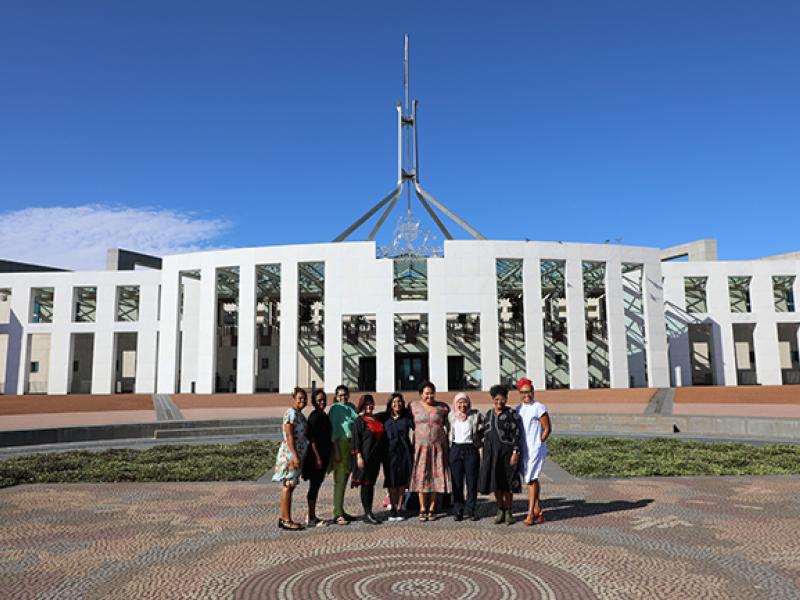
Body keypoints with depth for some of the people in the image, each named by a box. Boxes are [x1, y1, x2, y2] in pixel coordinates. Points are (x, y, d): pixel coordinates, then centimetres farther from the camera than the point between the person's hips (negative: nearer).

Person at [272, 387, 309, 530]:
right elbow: (289, 436, -20)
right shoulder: (291, 414, -14)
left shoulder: (300, 414, 15)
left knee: (289, 486, 12)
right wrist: (295, 456, -23)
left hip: (297, 454, 10)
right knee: (288, 486, -5)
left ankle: (283, 518, 18)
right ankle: (286, 521, -1)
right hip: (290, 454, -10)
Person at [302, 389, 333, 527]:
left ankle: (312, 516, 23)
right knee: (314, 486, -2)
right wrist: (318, 458, -21)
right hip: (316, 456, -9)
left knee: (316, 486, 14)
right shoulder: (314, 416, -15)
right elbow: (312, 439, -20)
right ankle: (311, 519, 5)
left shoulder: (323, 415, 13)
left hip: (323, 455, 9)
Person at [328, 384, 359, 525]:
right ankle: (337, 514, -5)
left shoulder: (351, 407, 14)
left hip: (351, 445, 7)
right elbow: (333, 430, -11)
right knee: (339, 480, -7)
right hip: (340, 445, -7)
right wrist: (336, 450, -16)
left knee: (344, 480, 12)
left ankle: (341, 511, 20)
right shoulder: (335, 409, -6)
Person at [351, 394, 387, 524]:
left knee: (371, 484, 10)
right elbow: (356, 439, -11)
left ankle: (369, 512, 16)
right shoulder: (359, 421, -5)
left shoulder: (377, 420, 15)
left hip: (376, 457, 7)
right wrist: (359, 456, -17)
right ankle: (367, 514, 0)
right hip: (365, 457, -7)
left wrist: (382, 456, 18)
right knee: (366, 484, -4)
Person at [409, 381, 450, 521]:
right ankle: (422, 509, 9)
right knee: (421, 477, 0)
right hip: (421, 446, 0)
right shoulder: (414, 406, 3)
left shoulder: (442, 407, 3)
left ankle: (432, 509, 12)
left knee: (436, 477, 2)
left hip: (438, 446, 0)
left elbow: (449, 424, 14)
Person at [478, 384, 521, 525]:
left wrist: (515, 453, -16)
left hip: (507, 451, -5)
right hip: (491, 452, 5)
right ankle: (500, 510, 20)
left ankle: (508, 511, 18)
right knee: (495, 482, 7)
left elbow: (516, 435, -10)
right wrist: (484, 454, 12)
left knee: (507, 482, 3)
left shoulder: (512, 414, -6)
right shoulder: (488, 415, 10)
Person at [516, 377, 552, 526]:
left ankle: (531, 513, -6)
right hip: (522, 450, 7)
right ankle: (538, 510, 22)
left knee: (531, 479, -9)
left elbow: (547, 429, -6)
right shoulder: (518, 409, 13)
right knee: (532, 479, 12)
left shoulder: (539, 408, -6)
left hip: (535, 449, -7)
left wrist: (538, 442, -9)